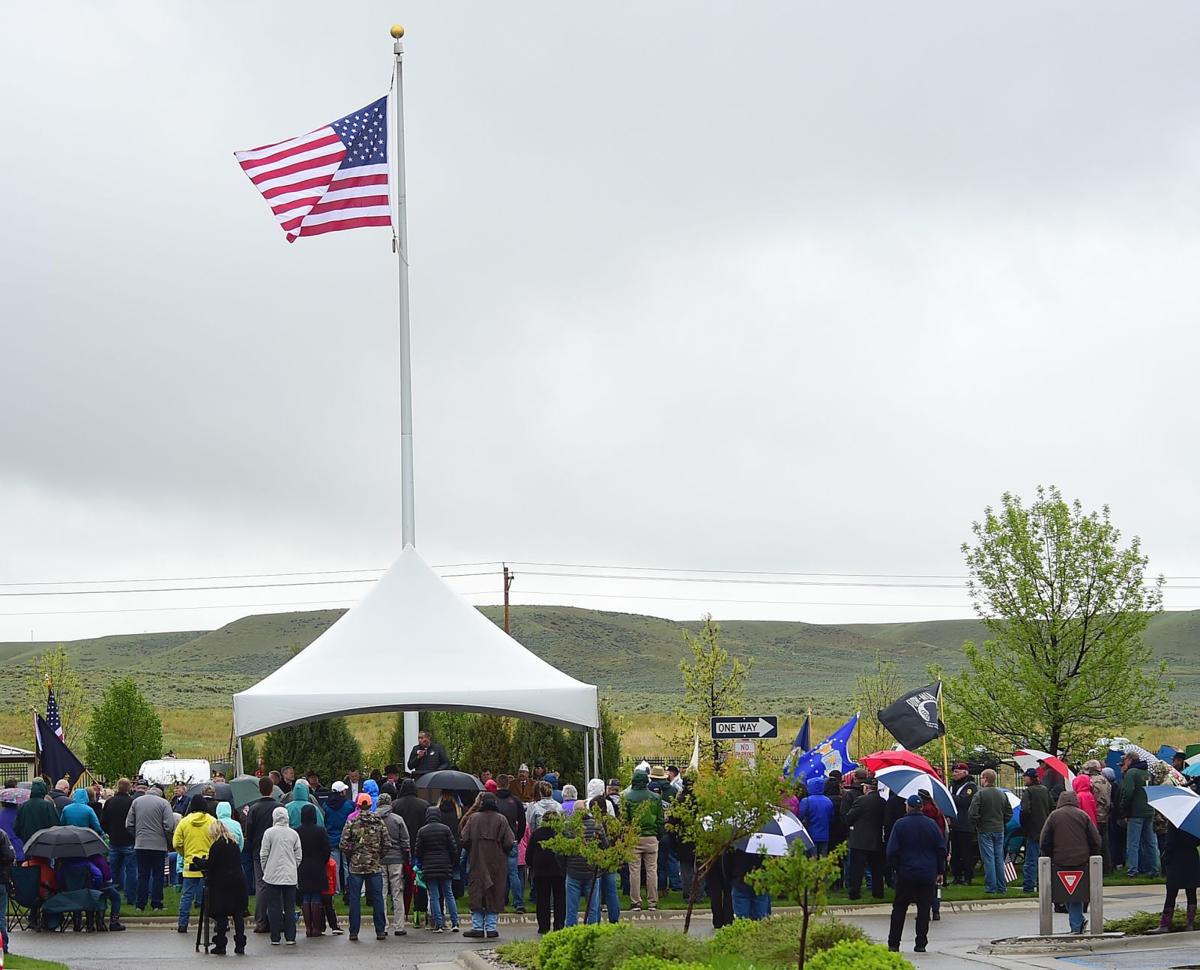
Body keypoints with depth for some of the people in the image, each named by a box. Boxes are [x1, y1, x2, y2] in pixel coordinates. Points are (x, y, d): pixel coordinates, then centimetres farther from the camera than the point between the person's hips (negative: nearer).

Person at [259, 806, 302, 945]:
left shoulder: (269, 833, -6)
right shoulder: (293, 834, 1)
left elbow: (263, 855, -3)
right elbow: (299, 856, 6)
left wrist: (265, 870, 11)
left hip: (272, 876, -2)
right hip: (290, 876, 2)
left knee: (274, 907, 4)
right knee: (290, 907, 7)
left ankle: (275, 938, 3)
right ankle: (290, 937, 5)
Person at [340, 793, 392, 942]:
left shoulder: (352, 822, -6)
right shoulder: (379, 822, 0)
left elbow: (344, 845, -9)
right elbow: (387, 844, -1)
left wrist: (350, 857, 8)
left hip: (356, 866, -1)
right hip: (375, 866, 1)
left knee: (355, 899, 4)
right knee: (377, 898, 8)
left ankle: (354, 932, 3)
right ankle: (380, 931, 8)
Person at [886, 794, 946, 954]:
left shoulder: (900, 824, -4)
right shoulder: (931, 824, 3)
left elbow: (892, 851, -6)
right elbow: (941, 849, 5)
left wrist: (895, 867, 7)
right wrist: (940, 870, 12)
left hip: (905, 874, -1)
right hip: (928, 874, 1)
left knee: (899, 909, 6)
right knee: (924, 909, 6)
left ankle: (893, 943, 4)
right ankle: (921, 944, 3)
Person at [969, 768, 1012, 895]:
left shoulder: (980, 794, -13)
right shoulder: (1001, 794, 7)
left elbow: (972, 813, -17)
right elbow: (1009, 813, 13)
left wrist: (976, 824, -1)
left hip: (985, 831, -5)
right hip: (999, 830, 5)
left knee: (988, 858, -3)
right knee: (999, 858, 10)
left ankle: (990, 888, -4)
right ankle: (1002, 888, 12)